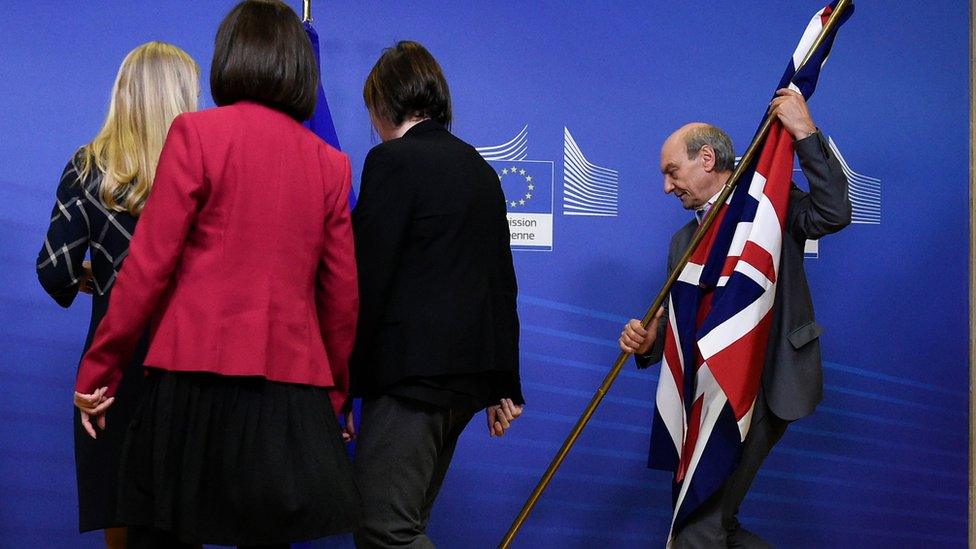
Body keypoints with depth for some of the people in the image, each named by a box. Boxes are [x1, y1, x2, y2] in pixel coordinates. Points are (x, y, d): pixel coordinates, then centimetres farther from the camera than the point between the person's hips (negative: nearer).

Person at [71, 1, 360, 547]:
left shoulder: (197, 132, -1)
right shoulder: (331, 163, 9)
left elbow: (150, 263, -5)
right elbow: (342, 294, 11)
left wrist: (99, 370, 2)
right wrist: (335, 392, 22)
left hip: (198, 379, -3)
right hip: (292, 385, 4)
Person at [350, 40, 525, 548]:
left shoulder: (392, 160, -9)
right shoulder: (481, 169, 16)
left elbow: (367, 278, -13)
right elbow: (501, 283, 18)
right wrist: (504, 383, 23)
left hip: (412, 370, -9)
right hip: (467, 374, 9)